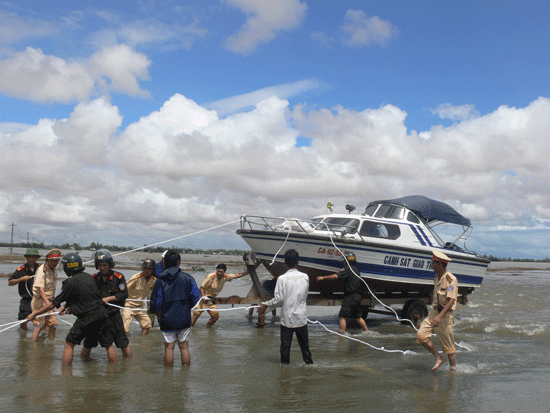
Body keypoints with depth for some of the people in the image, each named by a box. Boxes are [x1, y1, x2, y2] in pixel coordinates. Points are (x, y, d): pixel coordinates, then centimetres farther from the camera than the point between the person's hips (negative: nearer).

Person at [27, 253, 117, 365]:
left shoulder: (70, 283, -7)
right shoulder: (88, 276, 11)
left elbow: (55, 303, -2)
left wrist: (35, 313, 9)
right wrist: (66, 306, 37)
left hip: (87, 317, -6)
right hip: (102, 313, 6)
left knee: (69, 344, 10)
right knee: (108, 345, 14)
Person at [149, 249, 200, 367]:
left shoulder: (160, 280, -4)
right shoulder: (187, 278, -2)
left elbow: (156, 302, -5)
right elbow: (196, 297, -3)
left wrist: (158, 315, 13)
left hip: (167, 320, -1)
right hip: (184, 319, 1)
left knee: (169, 347, 5)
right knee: (184, 347, 10)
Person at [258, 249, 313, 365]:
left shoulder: (282, 279, -11)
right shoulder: (305, 277, -2)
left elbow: (279, 299, -13)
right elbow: (304, 296, 7)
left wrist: (265, 305, 1)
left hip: (287, 318, -2)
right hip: (301, 317, 2)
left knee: (285, 346, 7)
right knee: (304, 345, 13)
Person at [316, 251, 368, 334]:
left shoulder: (348, 269, -10)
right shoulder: (356, 269, 18)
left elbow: (336, 276, -20)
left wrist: (323, 277, -16)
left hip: (350, 296, -9)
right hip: (358, 296, 9)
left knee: (342, 316, -7)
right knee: (357, 317, 21)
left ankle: (342, 334, -11)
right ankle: (367, 331, 22)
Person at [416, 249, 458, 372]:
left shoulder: (451, 280, -17)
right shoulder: (437, 277, 11)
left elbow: (451, 301, -25)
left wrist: (439, 316, -33)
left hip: (445, 314, -8)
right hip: (434, 311, 8)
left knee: (448, 346, 1)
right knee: (421, 335, -4)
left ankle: (453, 369, 16)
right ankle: (438, 358, 10)